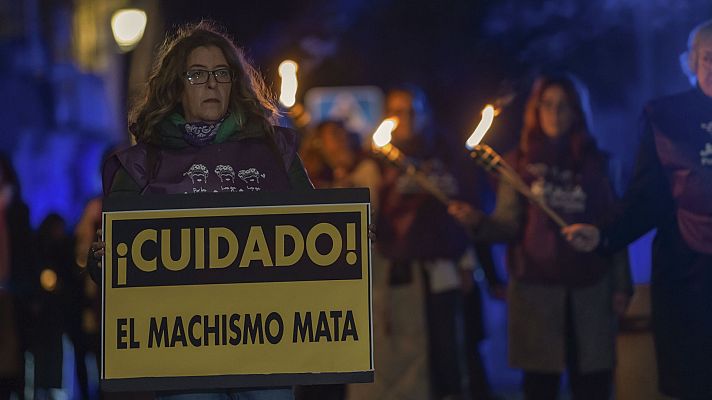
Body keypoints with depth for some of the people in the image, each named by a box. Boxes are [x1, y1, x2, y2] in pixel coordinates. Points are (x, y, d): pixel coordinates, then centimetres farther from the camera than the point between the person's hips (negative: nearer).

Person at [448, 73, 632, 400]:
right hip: (535, 287, -1)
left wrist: (621, 285, 3)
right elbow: (509, 225, -4)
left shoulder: (593, 162, 7)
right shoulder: (520, 162, 5)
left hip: (589, 288, 1)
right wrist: (478, 222, -24)